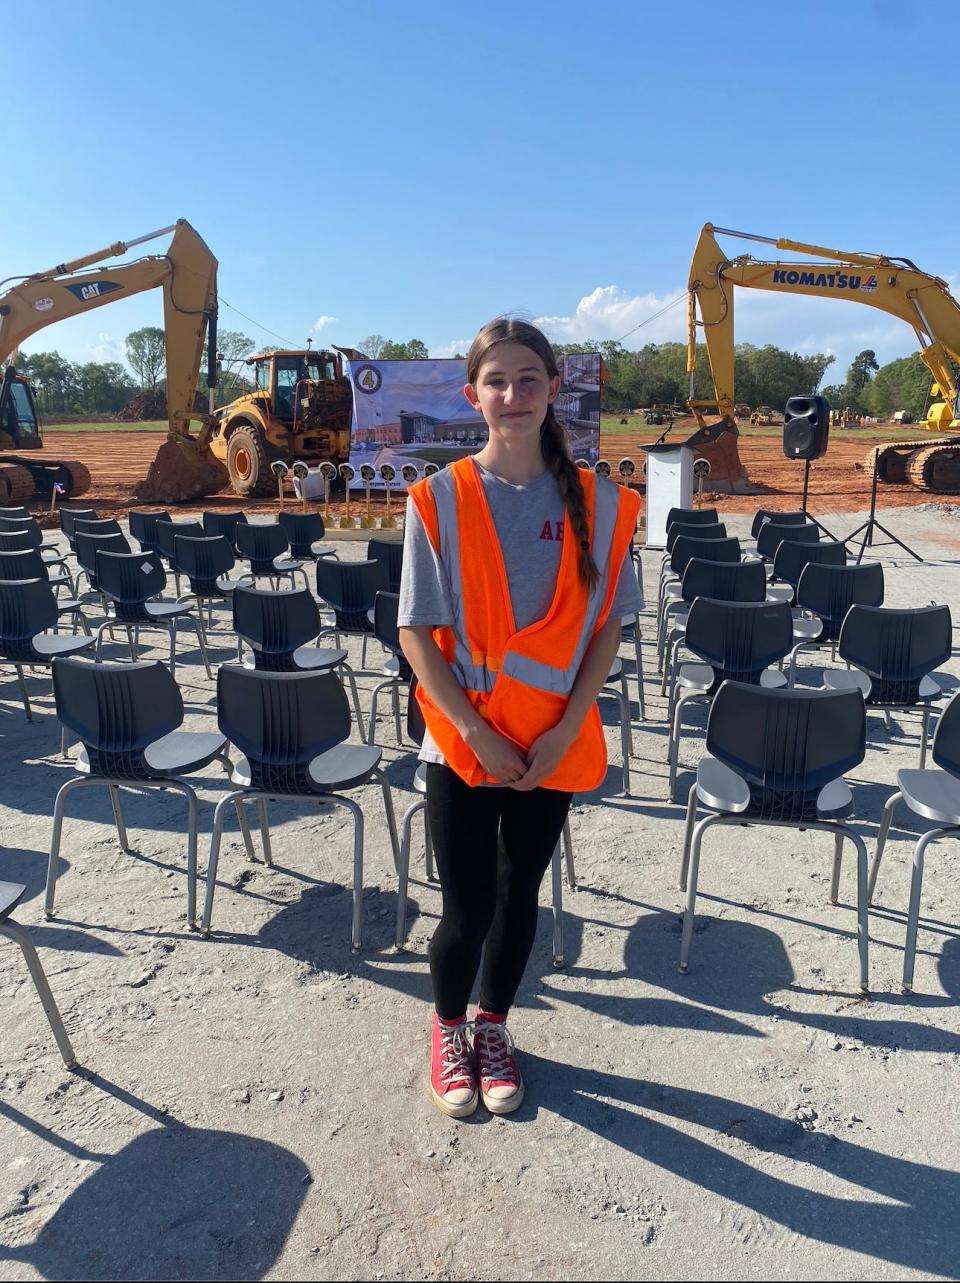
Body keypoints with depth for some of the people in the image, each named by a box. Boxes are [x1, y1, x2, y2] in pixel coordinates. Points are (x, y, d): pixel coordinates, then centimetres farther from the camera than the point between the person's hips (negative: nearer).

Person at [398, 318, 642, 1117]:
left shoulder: (596, 504, -3)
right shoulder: (439, 499, -8)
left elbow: (605, 628, 0)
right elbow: (417, 634, -8)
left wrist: (564, 730, -9)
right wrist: (478, 734, -12)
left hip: (555, 749, 2)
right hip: (463, 746, -2)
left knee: (520, 895, 16)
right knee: (466, 909, 4)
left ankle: (493, 1026, 42)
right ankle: (449, 1030, 35)